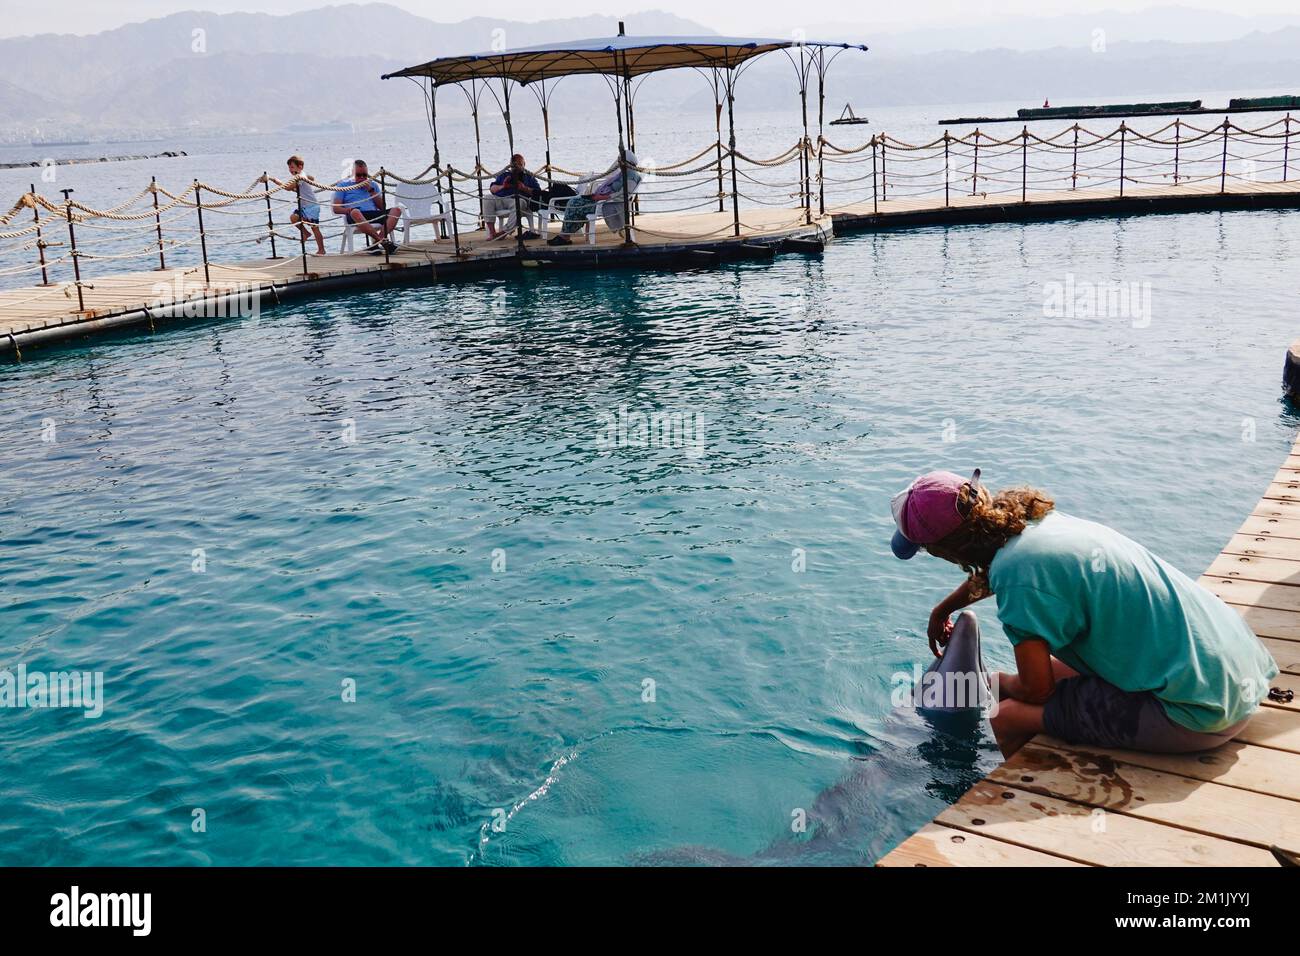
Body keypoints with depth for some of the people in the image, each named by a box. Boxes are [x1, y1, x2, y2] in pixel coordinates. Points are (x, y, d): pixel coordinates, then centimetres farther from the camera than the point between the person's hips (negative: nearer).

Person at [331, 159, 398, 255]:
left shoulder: (372, 185, 28)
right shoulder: (343, 185, 19)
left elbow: (382, 207, 17)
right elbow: (336, 208, 8)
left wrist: (371, 190, 8)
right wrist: (350, 210, -13)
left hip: (374, 215, 4)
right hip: (357, 218, -4)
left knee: (395, 210, -23)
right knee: (355, 212, -40)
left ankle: (375, 244, -41)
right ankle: (383, 241, -44)